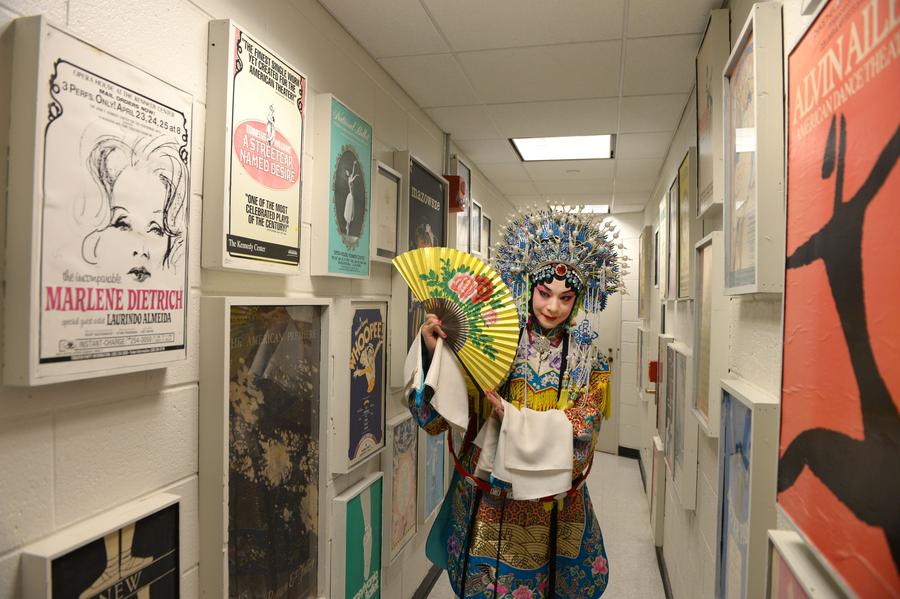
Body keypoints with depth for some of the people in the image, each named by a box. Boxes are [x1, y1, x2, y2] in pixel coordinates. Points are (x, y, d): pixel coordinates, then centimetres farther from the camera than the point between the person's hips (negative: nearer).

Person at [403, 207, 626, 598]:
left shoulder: (588, 363, -3)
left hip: (552, 512, 1)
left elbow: (579, 436, -11)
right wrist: (432, 352, -27)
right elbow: (435, 418, -13)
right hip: (486, 505, -1)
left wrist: (512, 416, -21)